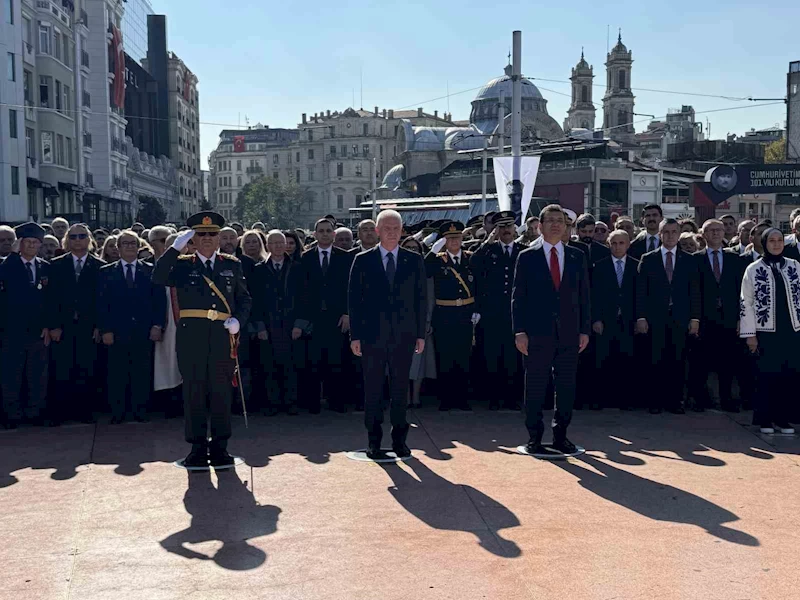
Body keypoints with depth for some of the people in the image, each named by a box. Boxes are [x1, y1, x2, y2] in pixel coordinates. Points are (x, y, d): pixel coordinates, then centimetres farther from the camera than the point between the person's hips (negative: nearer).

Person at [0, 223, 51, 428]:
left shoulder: (47, 268, 8)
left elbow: (51, 300, 6)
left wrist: (48, 326, 0)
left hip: (39, 331, 2)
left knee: (38, 375, 5)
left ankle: (34, 412, 15)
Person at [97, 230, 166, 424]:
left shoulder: (151, 270, 9)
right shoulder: (106, 272, 8)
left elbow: (160, 300, 6)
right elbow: (101, 303, 4)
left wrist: (157, 325, -3)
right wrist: (105, 329, -4)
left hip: (144, 332, 0)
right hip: (117, 332, 0)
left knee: (142, 374, 3)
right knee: (117, 374, 1)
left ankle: (140, 411, 12)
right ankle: (117, 412, 9)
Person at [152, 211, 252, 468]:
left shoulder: (232, 265, 14)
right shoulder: (182, 264, 8)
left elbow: (244, 299, 16)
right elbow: (158, 278, -10)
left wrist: (238, 320, -3)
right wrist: (176, 247, -14)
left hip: (223, 335, 1)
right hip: (191, 335, -1)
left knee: (222, 391, 4)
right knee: (194, 391, 2)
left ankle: (219, 447, 14)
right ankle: (198, 448, 11)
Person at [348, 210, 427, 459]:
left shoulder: (414, 261, 6)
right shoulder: (363, 260, 2)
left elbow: (421, 299, 7)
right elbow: (354, 299, 2)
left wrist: (420, 334, 2)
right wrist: (355, 335, -3)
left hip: (404, 335, 1)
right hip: (373, 335, -1)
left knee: (400, 389, 7)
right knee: (373, 389, 4)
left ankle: (399, 439, 17)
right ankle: (374, 440, 13)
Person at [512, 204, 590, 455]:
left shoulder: (577, 257, 10)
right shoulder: (527, 257, 3)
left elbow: (584, 296, 10)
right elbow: (518, 296, 0)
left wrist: (585, 330, 3)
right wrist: (519, 331, -7)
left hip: (569, 333, 3)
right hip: (537, 333, -2)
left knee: (566, 387, 6)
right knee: (535, 387, 3)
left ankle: (560, 436, 18)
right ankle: (534, 438, 13)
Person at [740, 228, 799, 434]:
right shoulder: (753, 269, -1)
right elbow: (746, 303, -2)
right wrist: (750, 334, -5)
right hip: (766, 332, -2)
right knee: (767, 376, 2)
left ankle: (782, 418, 16)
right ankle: (764, 419, 13)